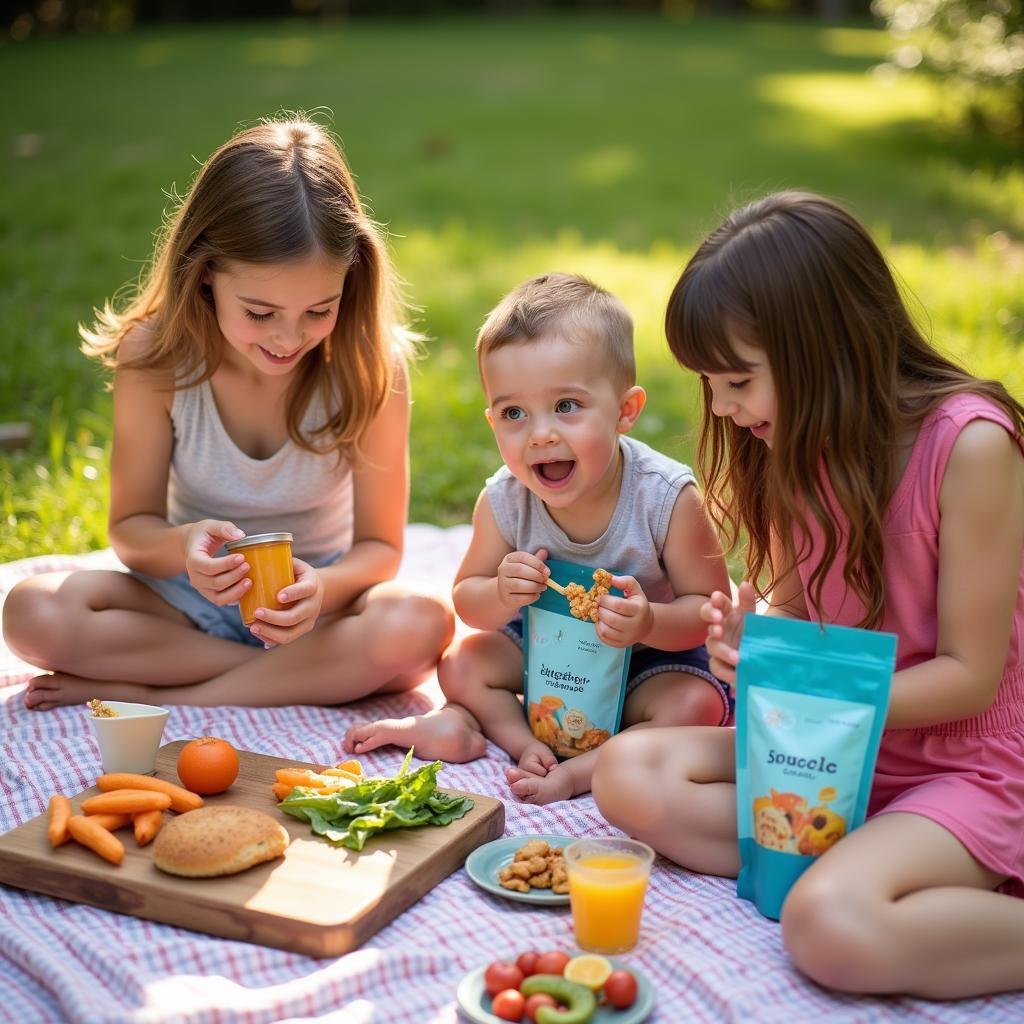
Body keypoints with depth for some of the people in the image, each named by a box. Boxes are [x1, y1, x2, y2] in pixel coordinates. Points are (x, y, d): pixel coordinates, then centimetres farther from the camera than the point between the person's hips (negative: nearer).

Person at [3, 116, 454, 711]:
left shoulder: (370, 364, -18)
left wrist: (322, 588, -36)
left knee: (422, 624, -33)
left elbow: (380, 545, -13)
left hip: (316, 597, -1)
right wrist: (182, 547, -33)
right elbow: (131, 525, -8)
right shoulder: (155, 355, -15)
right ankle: (315, 677, -19)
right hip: (191, 595, 1)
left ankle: (149, 696, -22)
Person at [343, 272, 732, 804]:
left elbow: (709, 605, -22)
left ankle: (575, 770, -19)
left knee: (695, 706, -29)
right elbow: (467, 600, -8)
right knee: (460, 664, -8)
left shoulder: (666, 496, -29)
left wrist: (650, 623, -43)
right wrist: (501, 595, -32)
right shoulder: (504, 500, -20)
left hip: (651, 657, -3)